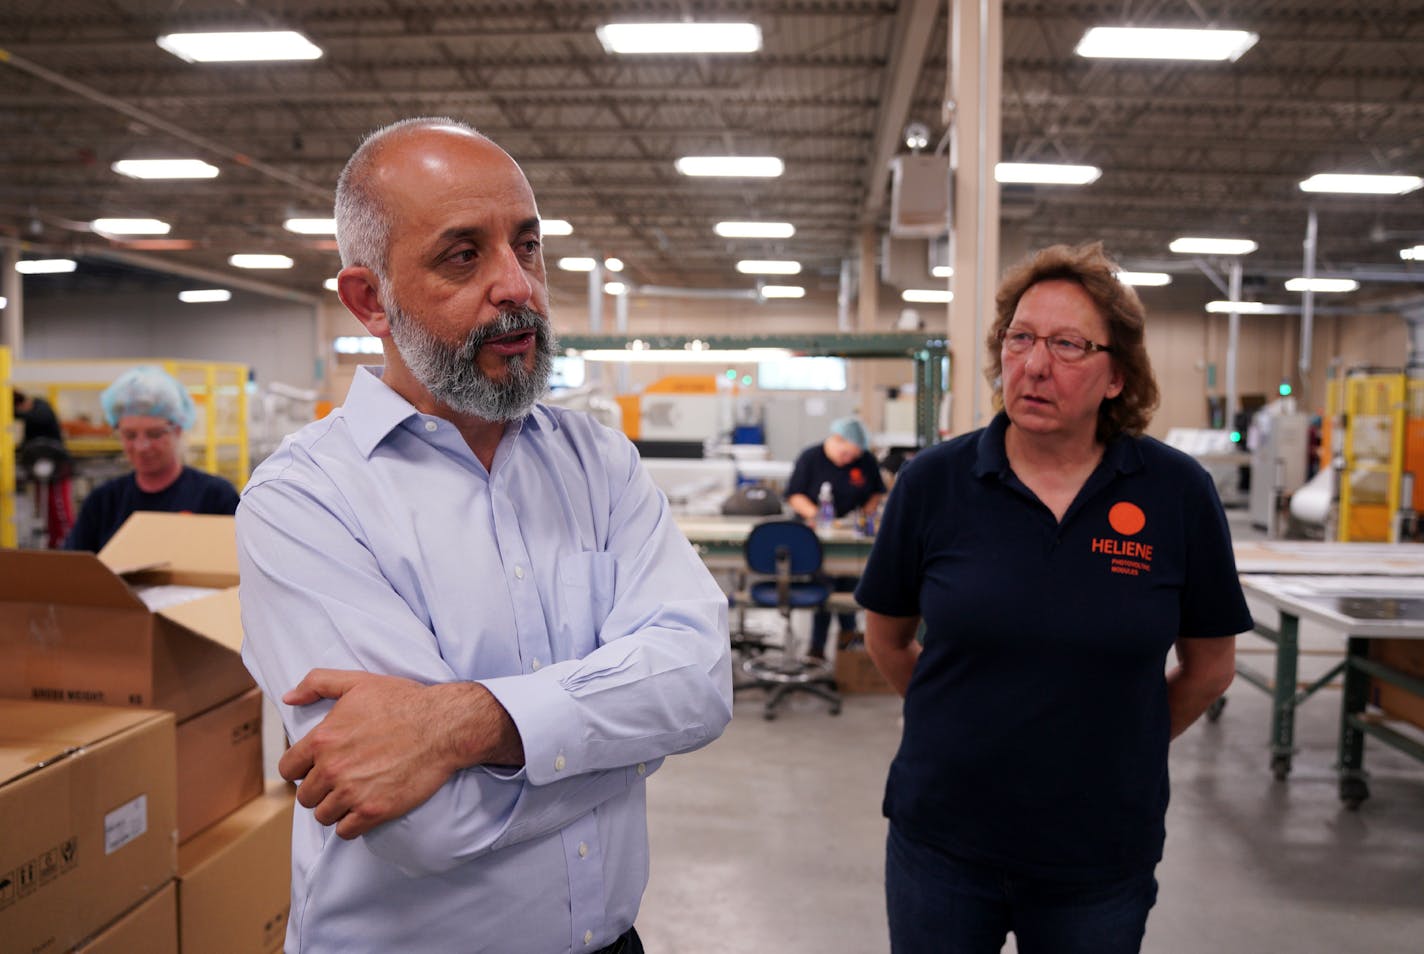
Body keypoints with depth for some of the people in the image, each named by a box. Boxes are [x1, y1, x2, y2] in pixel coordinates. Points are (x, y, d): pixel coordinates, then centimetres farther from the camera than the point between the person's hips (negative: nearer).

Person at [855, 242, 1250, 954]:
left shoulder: (1178, 493, -8)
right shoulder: (933, 482, -8)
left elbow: (1209, 663, 4)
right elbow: (887, 639, 6)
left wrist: (1115, 745, 10)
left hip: (1102, 859, 0)